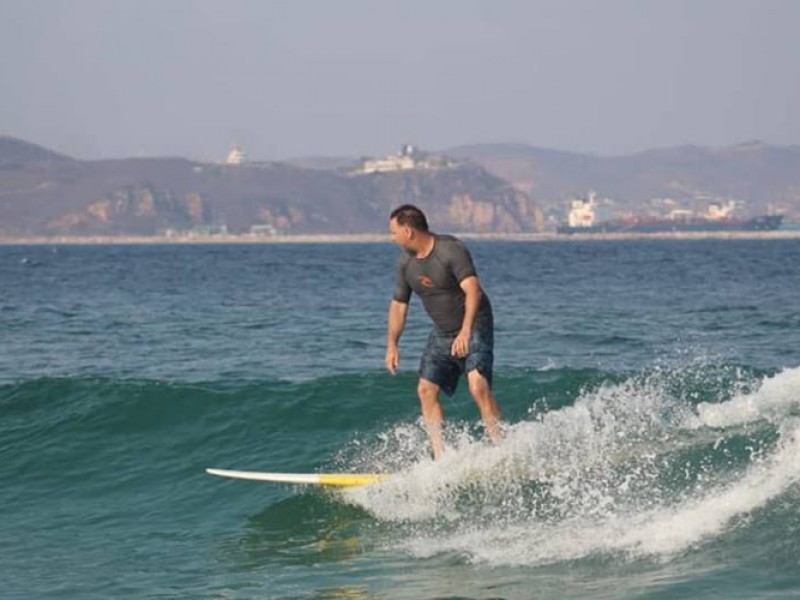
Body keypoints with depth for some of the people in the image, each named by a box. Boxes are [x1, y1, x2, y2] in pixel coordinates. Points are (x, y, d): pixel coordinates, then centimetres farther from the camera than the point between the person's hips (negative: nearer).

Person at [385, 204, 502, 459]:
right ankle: (441, 456, -2)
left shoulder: (452, 250, -22)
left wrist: (465, 331, -41)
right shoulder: (405, 263, 1)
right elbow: (398, 304, 11)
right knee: (426, 389, -3)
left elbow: (473, 290, -31)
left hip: (474, 326, -7)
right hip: (442, 332, 7)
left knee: (478, 386, -24)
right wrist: (392, 345, 3)